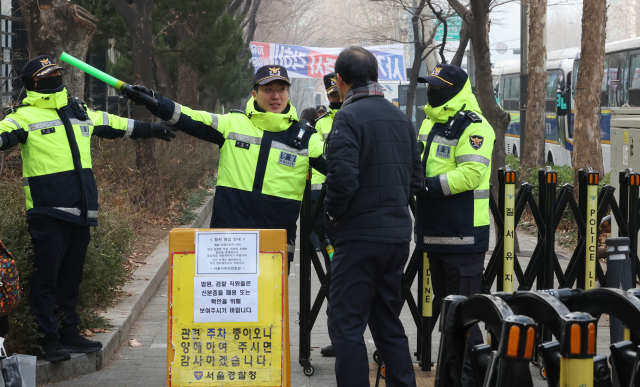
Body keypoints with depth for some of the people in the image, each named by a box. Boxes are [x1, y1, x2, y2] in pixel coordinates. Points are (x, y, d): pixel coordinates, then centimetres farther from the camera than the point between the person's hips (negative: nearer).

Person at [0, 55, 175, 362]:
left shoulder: (80, 113, 17)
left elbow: (115, 126, 30)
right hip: (48, 212, -6)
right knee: (47, 276, -4)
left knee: (71, 276, 13)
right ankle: (50, 339, 2)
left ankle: (69, 334, 21)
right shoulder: (26, 117, -4)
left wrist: (151, 129, 39)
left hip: (80, 211, 6)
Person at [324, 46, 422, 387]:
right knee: (388, 321, 16)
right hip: (398, 234, 8)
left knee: (346, 324, -3)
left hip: (360, 235, -8)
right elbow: (416, 178, 14)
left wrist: (333, 214, -6)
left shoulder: (349, 117, -11)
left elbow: (343, 177, -22)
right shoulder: (400, 117, 13)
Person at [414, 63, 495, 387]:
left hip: (462, 233, -9)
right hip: (435, 232, 10)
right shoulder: (430, 122, 17)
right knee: (444, 302, 16)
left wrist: (428, 186, -23)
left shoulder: (473, 126, -13)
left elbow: (471, 173, -23)